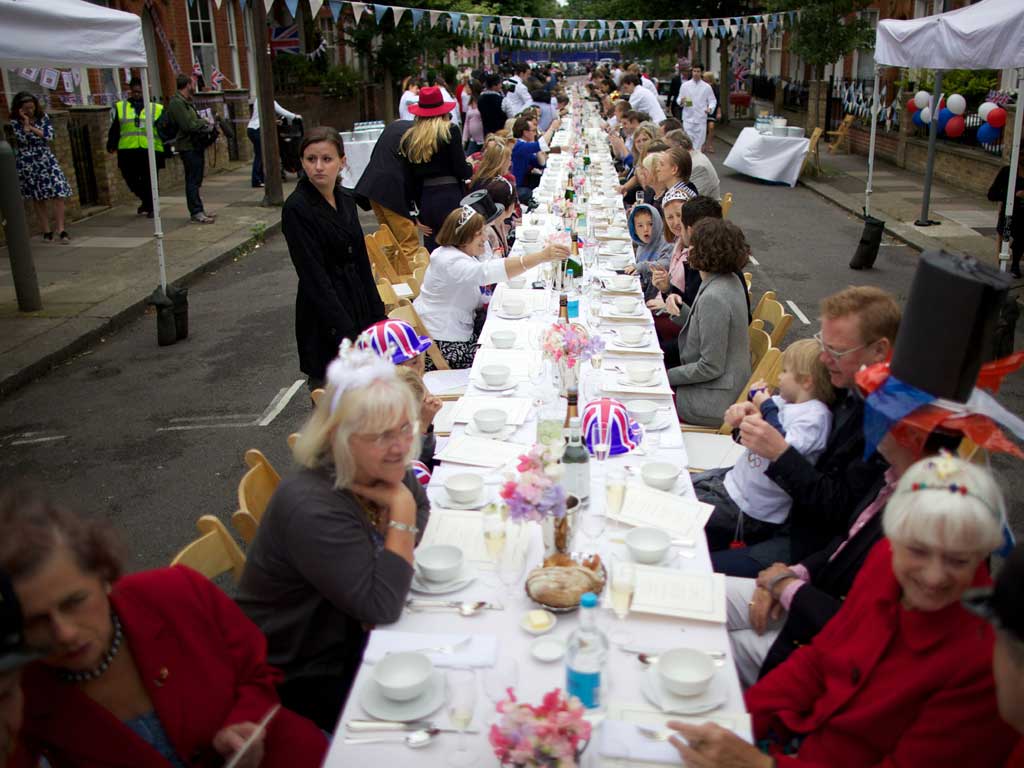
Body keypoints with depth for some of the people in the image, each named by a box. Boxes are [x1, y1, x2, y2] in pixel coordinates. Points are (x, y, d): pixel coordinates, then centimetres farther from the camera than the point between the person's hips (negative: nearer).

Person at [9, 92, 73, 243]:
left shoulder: (43, 117, 4)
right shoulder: (15, 122, -1)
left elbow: (49, 136, -6)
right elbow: (23, 140, -14)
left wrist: (32, 128, -10)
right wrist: (26, 122, -12)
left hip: (47, 160, 1)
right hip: (28, 164, -1)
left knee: (59, 193, -11)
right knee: (38, 198, 6)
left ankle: (61, 230, -9)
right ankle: (47, 231, 14)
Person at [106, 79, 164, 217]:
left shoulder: (157, 108, 8)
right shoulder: (120, 107, 12)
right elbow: (114, 129, 13)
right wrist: (111, 145, 5)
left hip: (150, 151, -2)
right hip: (127, 151, 2)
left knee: (148, 181, 0)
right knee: (131, 180, 6)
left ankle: (150, 206, 14)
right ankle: (147, 201, 27)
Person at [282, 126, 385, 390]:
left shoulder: (346, 200, 7)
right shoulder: (296, 209, -13)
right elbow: (314, 276, -18)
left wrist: (378, 316, 10)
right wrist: (345, 331, -21)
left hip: (358, 306, 7)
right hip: (324, 318, -7)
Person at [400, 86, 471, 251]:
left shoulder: (409, 137, 9)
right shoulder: (450, 131, -3)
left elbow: (412, 177, 11)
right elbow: (461, 170, -8)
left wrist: (420, 214, 16)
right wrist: (470, 167, 15)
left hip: (425, 200, 4)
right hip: (450, 198, -4)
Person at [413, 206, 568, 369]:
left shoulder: (464, 253, 9)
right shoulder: (451, 262, -25)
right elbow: (486, 272, -41)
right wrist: (542, 256, -47)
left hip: (462, 328, 10)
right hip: (442, 343, -10)